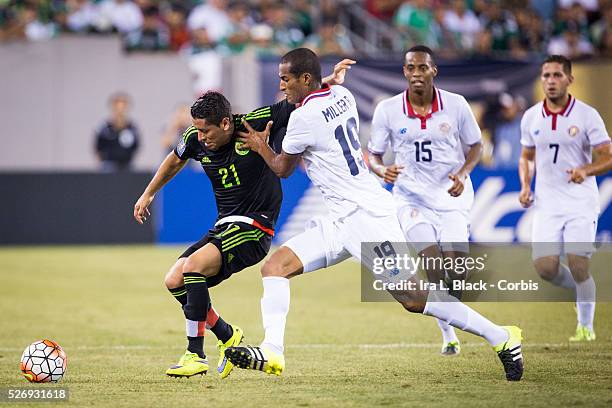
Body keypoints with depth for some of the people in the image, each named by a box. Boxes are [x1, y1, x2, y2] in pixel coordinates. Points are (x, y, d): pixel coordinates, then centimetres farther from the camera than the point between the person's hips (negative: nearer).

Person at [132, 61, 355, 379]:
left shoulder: (256, 124, -17)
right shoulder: (195, 139, -2)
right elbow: (175, 160, 22)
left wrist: (329, 82, -26)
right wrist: (148, 194, 30)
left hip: (255, 227, -7)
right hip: (224, 227, 7)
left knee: (193, 266, -25)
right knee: (174, 281, -2)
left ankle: (195, 355, -20)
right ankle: (227, 335, 17)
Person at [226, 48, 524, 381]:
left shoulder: (304, 118, -14)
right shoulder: (342, 96, 9)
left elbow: (283, 169, 4)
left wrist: (261, 146, 21)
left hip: (365, 215, -10)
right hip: (342, 221, 10)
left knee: (412, 297, -11)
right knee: (275, 266, -2)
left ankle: (501, 337, -3)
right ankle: (272, 352, -13)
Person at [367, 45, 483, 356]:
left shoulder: (456, 105, -5)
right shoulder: (387, 110, -5)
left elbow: (476, 146, 7)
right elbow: (373, 154, 3)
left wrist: (462, 174, -10)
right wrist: (382, 170, -19)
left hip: (452, 194, 0)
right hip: (412, 198, 0)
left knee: (454, 261, -14)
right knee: (431, 258, -18)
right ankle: (448, 336, -5)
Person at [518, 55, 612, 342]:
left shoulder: (587, 115, -6)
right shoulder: (531, 117, 6)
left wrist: (585, 170, -24)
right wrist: (525, 187, 2)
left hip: (580, 202, -3)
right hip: (547, 204, 3)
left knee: (577, 265, -13)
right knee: (544, 267, -8)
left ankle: (586, 327, 5)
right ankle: (584, 290, 24)